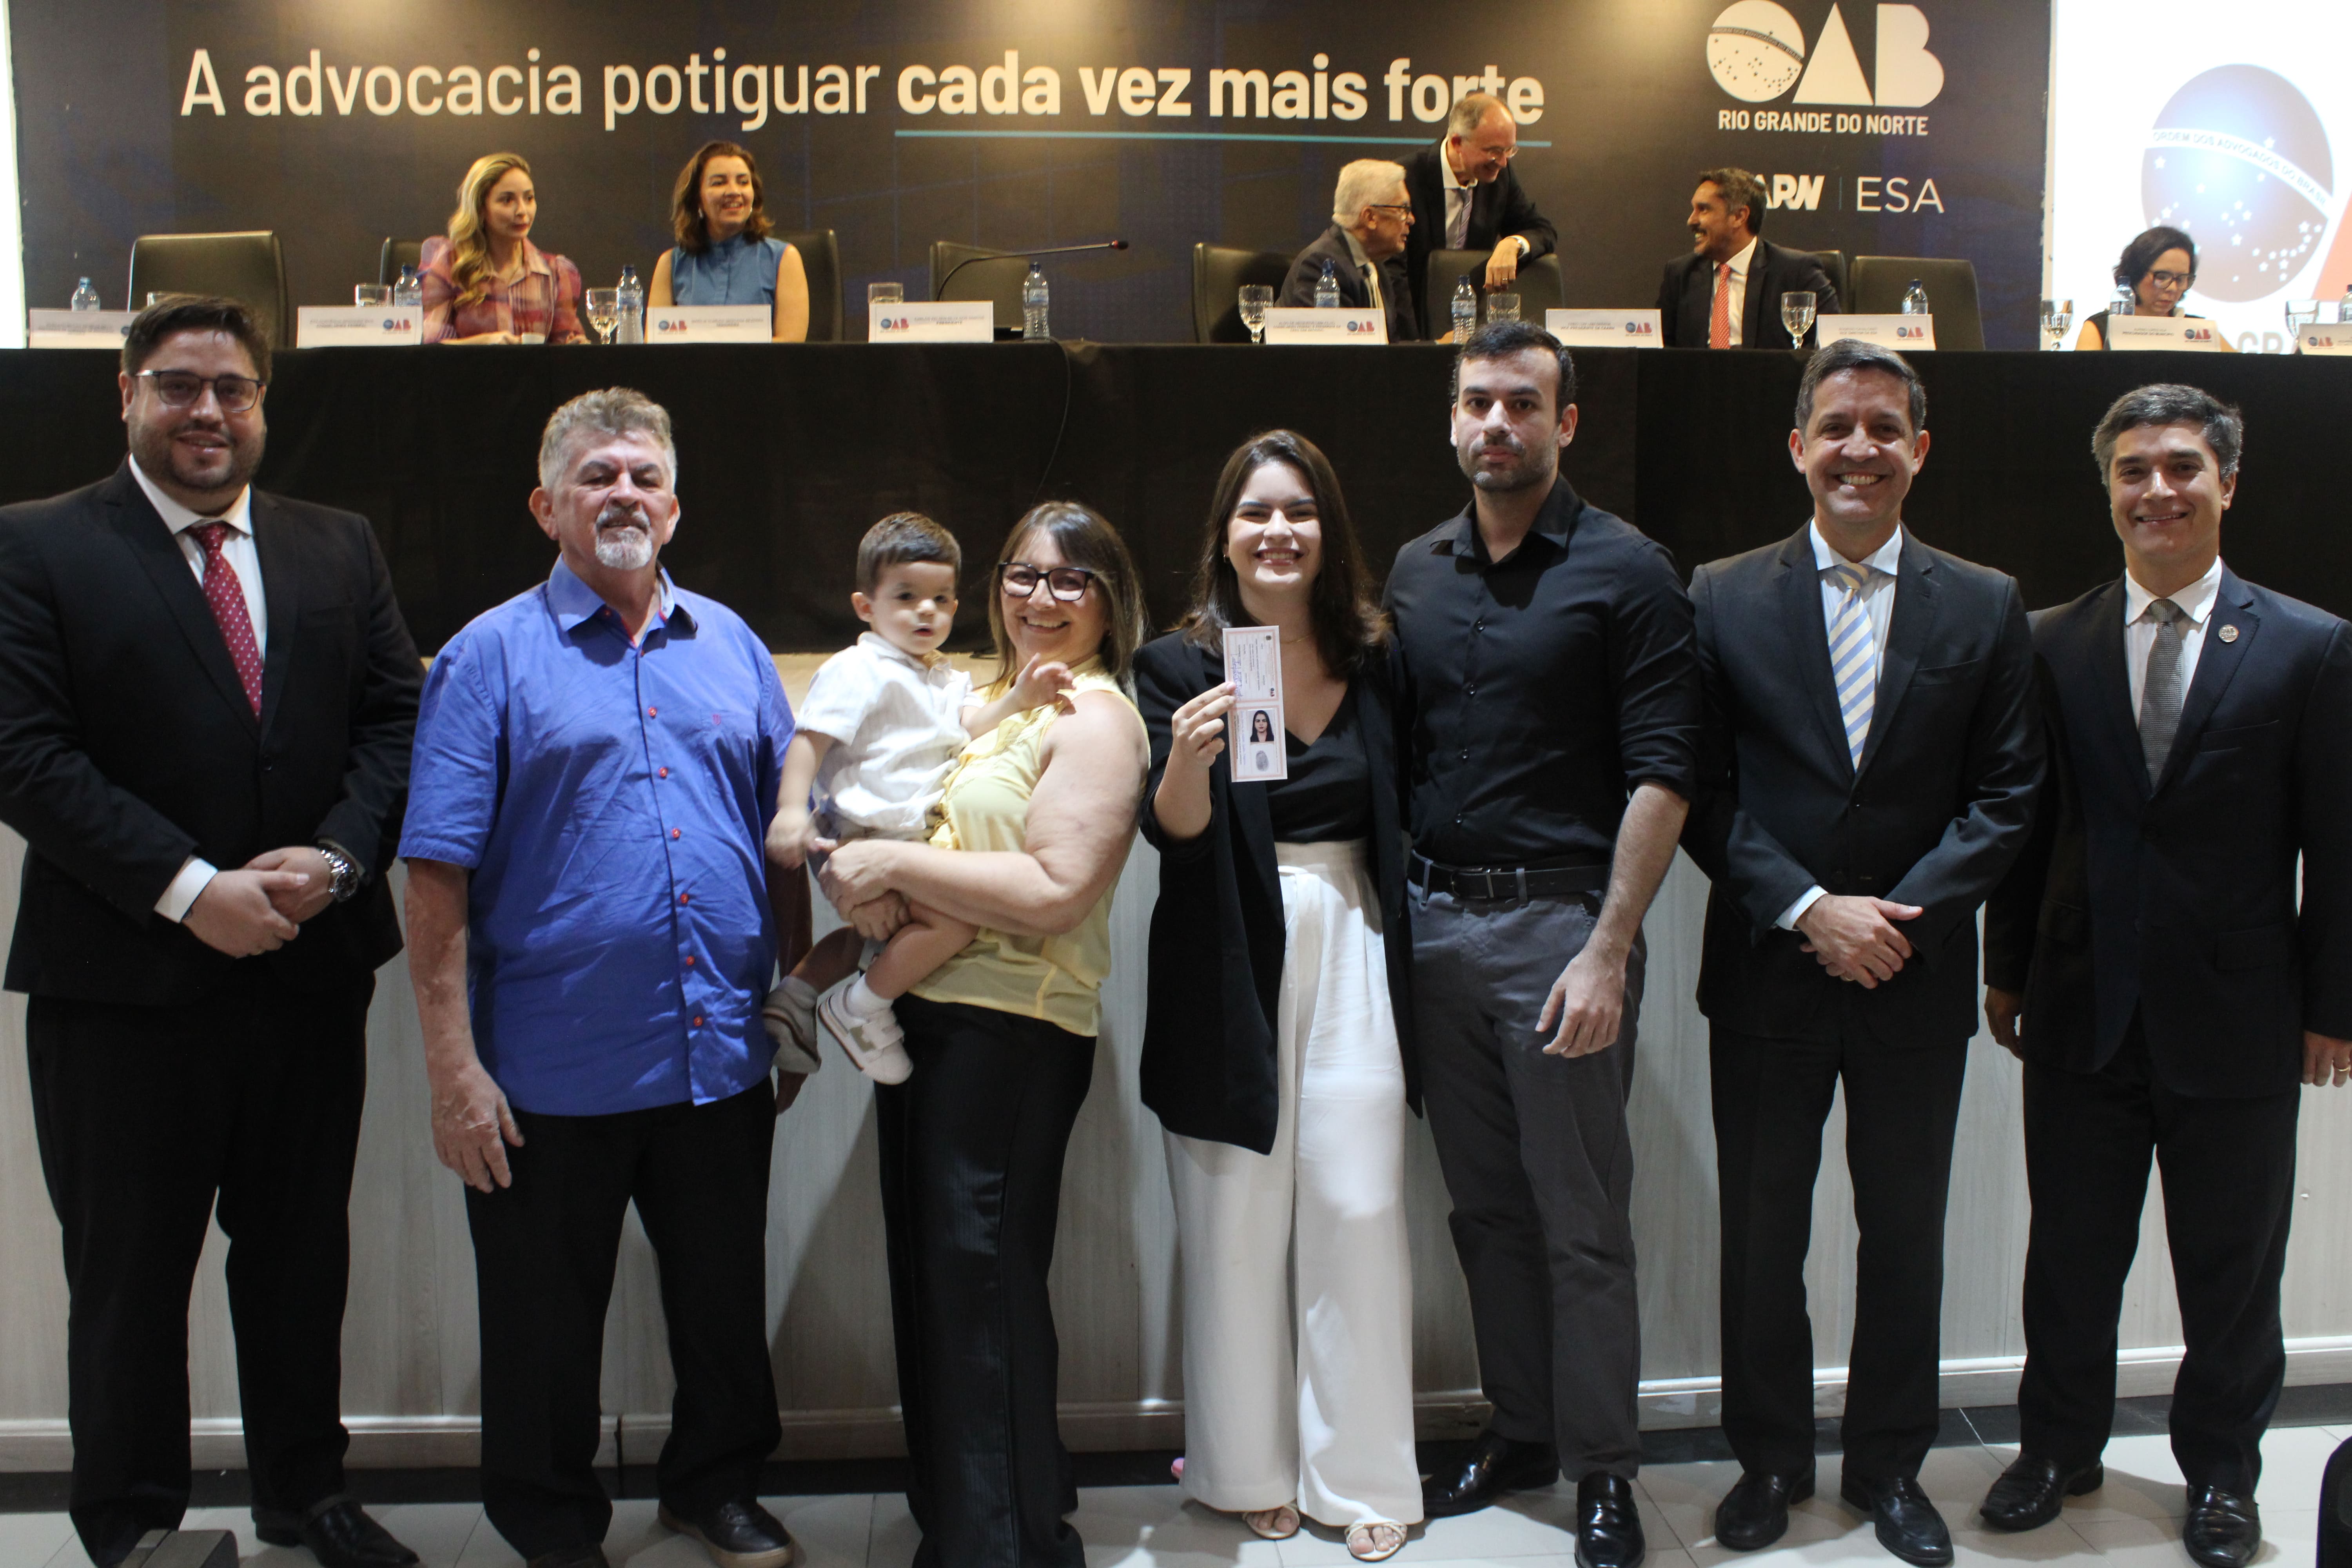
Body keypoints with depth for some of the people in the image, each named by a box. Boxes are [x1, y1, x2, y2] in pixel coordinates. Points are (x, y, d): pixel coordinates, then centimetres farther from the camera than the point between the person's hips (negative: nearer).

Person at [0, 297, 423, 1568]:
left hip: (311, 968, 4)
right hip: (124, 981, -3)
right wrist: (189, 889, -18)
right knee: (129, 1272, 11)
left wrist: (333, 859, -12)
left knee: (301, 1255, 16)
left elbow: (395, 720, 5)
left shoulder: (339, 548, 9)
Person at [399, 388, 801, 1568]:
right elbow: (439, 873, -9)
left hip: (722, 1059, 4)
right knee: (546, 1325, 12)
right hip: (553, 1069, -3)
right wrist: (451, 1066, -14)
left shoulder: (729, 645, 9)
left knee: (726, 1302, 17)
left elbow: (787, 835, 13)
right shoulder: (491, 656, -4)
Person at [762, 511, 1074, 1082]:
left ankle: (794, 997, 37)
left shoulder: (941, 677, 20)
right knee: (957, 917, -24)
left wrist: (1018, 698, -14)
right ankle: (861, 1007, -12)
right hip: (870, 838, -10)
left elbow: (972, 723, 3)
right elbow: (809, 738, -15)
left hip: (911, 837, 10)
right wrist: (790, 810, -27)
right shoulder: (859, 670, -8)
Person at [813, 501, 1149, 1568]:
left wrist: (895, 863, -18)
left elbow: (1056, 892, -20)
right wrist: (862, 882, -3)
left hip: (1013, 1029, -8)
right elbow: (879, 809, 20)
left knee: (979, 1281, -1)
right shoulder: (979, 697, 17)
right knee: (927, 1269, 16)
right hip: (923, 1008, 8)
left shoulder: (1095, 717, -8)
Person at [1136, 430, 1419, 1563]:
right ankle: (1251, 1467, 21)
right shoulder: (1180, 664, -1)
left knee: (1358, 1206, 1)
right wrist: (1189, 758, -33)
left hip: (1352, 948, 2)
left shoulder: (1376, 658, 6)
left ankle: (1362, 1472, 15)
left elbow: (1405, 817, 12)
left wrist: (1409, 952, 6)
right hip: (1230, 960, -1)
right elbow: (1171, 827, -12)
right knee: (1235, 1217, 4)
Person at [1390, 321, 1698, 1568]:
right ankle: (1521, 1429, 29)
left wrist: (1609, 951, -16)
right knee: (1484, 1206, 14)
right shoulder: (1414, 574, 11)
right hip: (1434, 921, 5)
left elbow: (1660, 776, -9)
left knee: (1582, 1218, 3)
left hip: (1560, 918, -5)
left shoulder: (1625, 572, -5)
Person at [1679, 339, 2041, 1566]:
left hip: (1918, 982, 1)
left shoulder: (1984, 608, 3)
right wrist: (1807, 909, -14)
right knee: (1761, 1237, 10)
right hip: (1766, 976, -1)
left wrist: (1902, 914, -12)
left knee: (1905, 1237, 12)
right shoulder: (1722, 598, 0)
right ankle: (1770, 1460, 28)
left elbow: (2006, 796, 0)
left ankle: (1890, 1465, 30)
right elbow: (1702, 792, -3)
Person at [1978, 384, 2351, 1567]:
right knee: (2070, 1257, 13)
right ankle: (2058, 1446, 32)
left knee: (2233, 1271, 12)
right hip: (2082, 1014, 1)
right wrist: (2008, 968, 6)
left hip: (2236, 1023, -1)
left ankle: (2221, 1471, 33)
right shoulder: (2052, 646, 3)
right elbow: (2025, 820, 7)